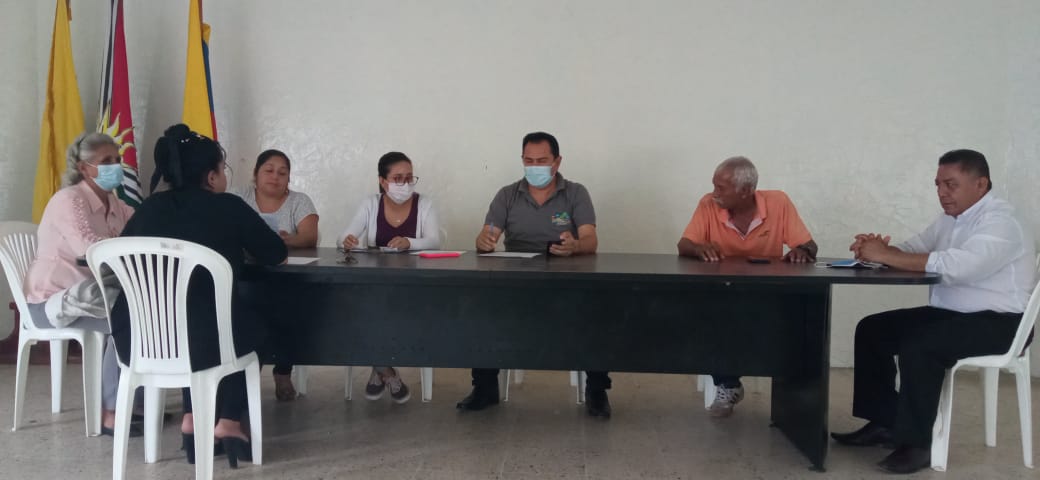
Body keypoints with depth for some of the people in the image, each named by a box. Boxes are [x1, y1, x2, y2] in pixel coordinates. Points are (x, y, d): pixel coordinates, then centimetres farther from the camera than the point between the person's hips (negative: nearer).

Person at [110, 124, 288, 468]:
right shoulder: (228, 206, 1)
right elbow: (276, 254, 10)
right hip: (199, 342, -4)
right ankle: (229, 423, 20)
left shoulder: (150, 207, 10)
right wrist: (237, 248, 33)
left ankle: (193, 419, 27)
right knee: (248, 324, 29)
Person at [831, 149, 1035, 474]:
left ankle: (916, 443, -19)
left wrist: (886, 256, -32)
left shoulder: (999, 222, -19)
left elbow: (954, 266, -34)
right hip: (950, 313, 9)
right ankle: (884, 423, 6)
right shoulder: (949, 219, 10)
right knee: (872, 330, 1)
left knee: (919, 346, -31)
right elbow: (911, 249, 7)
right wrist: (877, 250, -17)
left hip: (998, 322, -9)